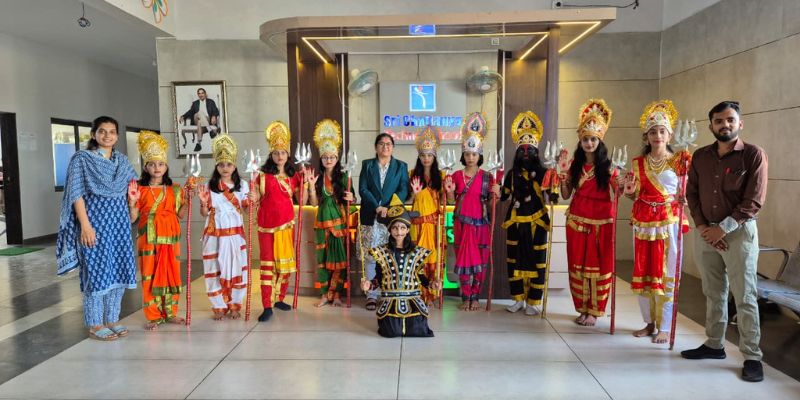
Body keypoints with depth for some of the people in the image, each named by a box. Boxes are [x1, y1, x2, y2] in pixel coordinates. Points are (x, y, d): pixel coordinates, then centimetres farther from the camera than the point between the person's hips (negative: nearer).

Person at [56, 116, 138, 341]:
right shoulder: (81, 159, -3)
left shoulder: (122, 161, 12)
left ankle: (112, 320, 19)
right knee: (96, 270, -2)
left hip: (119, 221, 5)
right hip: (95, 219, -5)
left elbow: (134, 189, 19)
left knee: (119, 269, 7)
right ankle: (95, 325, 9)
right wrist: (85, 225, -16)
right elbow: (76, 194, -9)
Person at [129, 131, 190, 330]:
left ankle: (171, 312, 19)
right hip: (149, 239, -2)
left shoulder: (174, 189, 6)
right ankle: (153, 316, 10)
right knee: (150, 275, 1)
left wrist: (187, 199, -6)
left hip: (170, 238, 2)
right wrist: (132, 201, -18)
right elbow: (133, 217, -2)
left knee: (171, 274, 7)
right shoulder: (140, 189, -1)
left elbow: (181, 215, 6)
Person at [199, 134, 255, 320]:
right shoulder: (209, 186, 0)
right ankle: (219, 306, 17)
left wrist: (251, 201, -13)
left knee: (237, 267, 4)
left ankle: (235, 305, 17)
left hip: (235, 234, 1)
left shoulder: (242, 185, 2)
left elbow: (245, 210, 7)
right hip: (215, 234, -1)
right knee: (216, 269, 4)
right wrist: (203, 202, -17)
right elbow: (204, 214, 2)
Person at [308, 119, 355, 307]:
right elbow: (314, 203, 2)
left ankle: (336, 294, 10)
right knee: (323, 257, 5)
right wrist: (311, 185, -9)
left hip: (339, 221, -2)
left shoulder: (344, 177, 0)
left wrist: (351, 198, -18)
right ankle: (325, 294, 15)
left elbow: (350, 199, 5)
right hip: (323, 221, 2)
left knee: (339, 256, -2)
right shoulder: (318, 178, 5)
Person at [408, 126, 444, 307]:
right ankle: (418, 293, 6)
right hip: (418, 220, 0)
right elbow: (409, 200, 5)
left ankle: (431, 293, 8)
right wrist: (415, 193, -14)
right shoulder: (413, 174, 5)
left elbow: (442, 200, 6)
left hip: (434, 220, 1)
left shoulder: (440, 175, 6)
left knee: (433, 255, 1)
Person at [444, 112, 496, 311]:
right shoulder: (456, 175, 4)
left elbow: (491, 201, 3)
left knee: (480, 259, 2)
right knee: (463, 258, 3)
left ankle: (475, 296, 15)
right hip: (461, 222, 1)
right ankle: (466, 297, 14)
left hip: (480, 222, -1)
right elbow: (451, 201, 6)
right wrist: (449, 191, -14)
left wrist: (495, 194, -18)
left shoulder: (486, 177, 1)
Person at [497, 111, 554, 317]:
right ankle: (518, 298, 19)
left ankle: (533, 301, 10)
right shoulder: (513, 174, 8)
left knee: (536, 260, 0)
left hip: (536, 221, -3)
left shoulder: (543, 173, -2)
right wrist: (497, 190, -10)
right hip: (516, 221, 3)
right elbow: (504, 195, 9)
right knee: (515, 259, 7)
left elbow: (551, 197, -7)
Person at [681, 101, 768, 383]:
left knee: (744, 297, 0)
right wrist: (701, 226, -5)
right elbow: (692, 194, 8)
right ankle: (714, 345, 24)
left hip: (739, 232, -4)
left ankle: (752, 356, 8)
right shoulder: (700, 156, 8)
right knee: (713, 293, 13)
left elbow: (754, 202, -11)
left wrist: (723, 228, -14)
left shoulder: (754, 155, -6)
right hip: (705, 232, 4)